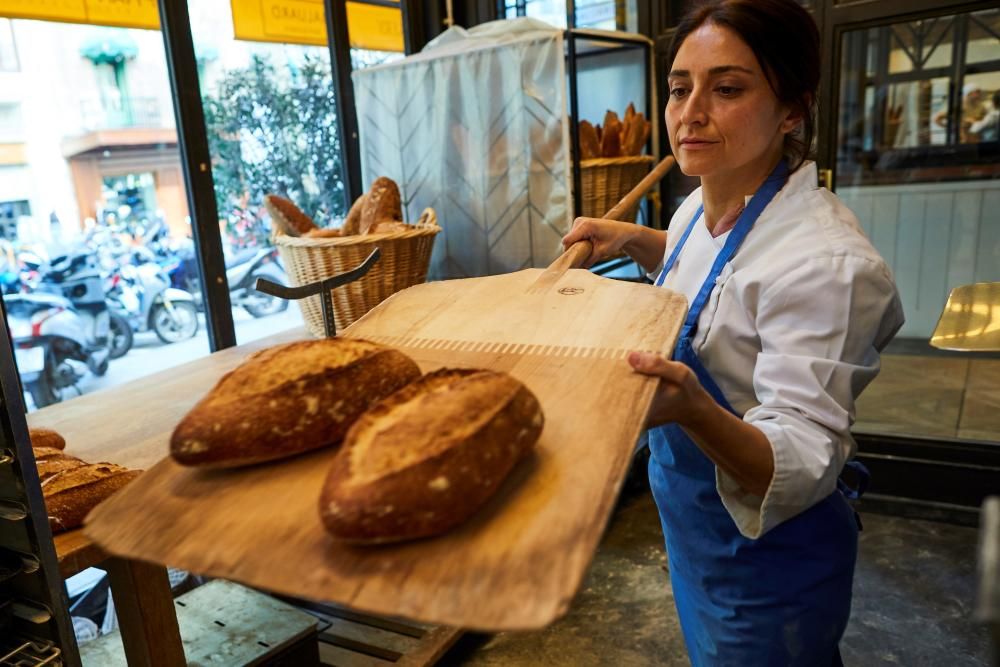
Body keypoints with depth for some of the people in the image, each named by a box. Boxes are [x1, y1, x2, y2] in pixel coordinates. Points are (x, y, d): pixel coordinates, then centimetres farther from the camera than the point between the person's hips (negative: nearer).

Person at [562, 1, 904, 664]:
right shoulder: (704, 206, -4)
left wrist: (694, 411, -49)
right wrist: (634, 240, 3)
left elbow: (806, 464, -29)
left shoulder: (824, 259, -29)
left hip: (767, 559, -7)